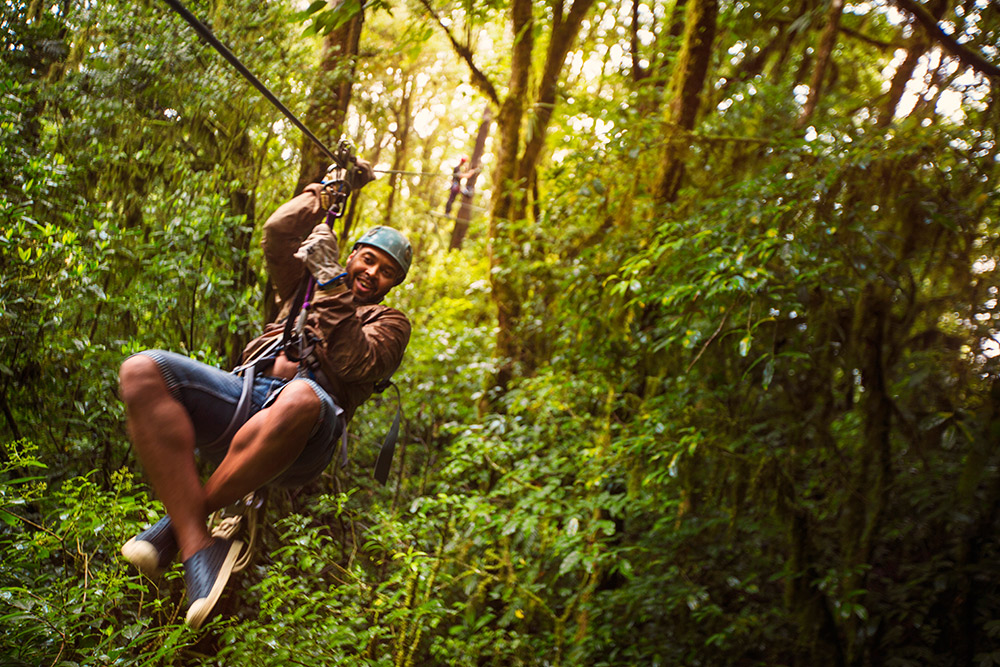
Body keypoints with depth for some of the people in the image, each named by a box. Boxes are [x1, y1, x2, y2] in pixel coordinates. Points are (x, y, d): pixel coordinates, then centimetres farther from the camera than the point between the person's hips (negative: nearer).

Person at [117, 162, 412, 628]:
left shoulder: (388, 322, 23)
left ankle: (180, 522, -27)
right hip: (245, 393, 5)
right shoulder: (304, 285, 36)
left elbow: (356, 364, 2)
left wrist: (332, 291, 0)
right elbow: (279, 232, 23)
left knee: (301, 399, -45)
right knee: (142, 372, -25)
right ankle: (198, 546, -35)